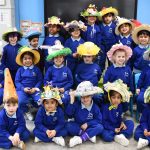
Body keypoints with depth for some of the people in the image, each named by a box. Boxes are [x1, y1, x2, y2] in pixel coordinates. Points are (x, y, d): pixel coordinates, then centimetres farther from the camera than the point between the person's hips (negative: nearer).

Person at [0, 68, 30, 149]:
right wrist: (10, 137, -35)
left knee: (26, 134, -22)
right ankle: (17, 143, -28)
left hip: (16, 132, 2)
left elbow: (21, 125, -16)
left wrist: (17, 134, -35)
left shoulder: (19, 112, -16)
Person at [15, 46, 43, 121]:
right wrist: (23, 88, -14)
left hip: (34, 89, 1)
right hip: (22, 89, 0)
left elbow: (40, 80, 4)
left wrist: (35, 88, -13)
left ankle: (32, 102, 12)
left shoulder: (36, 69, 5)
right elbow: (17, 81, 2)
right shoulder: (20, 70, 4)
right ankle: (26, 111, 5)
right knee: (21, 101, -30)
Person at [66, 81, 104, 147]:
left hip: (89, 127, 0)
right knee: (69, 125, -28)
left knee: (100, 127, -28)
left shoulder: (95, 107, -10)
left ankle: (80, 139, -33)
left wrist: (87, 124, -17)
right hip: (78, 127, 1)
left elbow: (99, 120, -8)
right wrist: (72, 101, -30)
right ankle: (89, 135, -26)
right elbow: (68, 114, -20)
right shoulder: (77, 104, -11)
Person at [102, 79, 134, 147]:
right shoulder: (105, 107, -19)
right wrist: (113, 129, -20)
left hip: (117, 126, 6)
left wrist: (122, 122, -10)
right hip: (108, 128, -6)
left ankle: (122, 135, -25)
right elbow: (103, 121, -16)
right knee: (106, 136, -35)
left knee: (130, 122, -7)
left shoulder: (119, 106, -1)